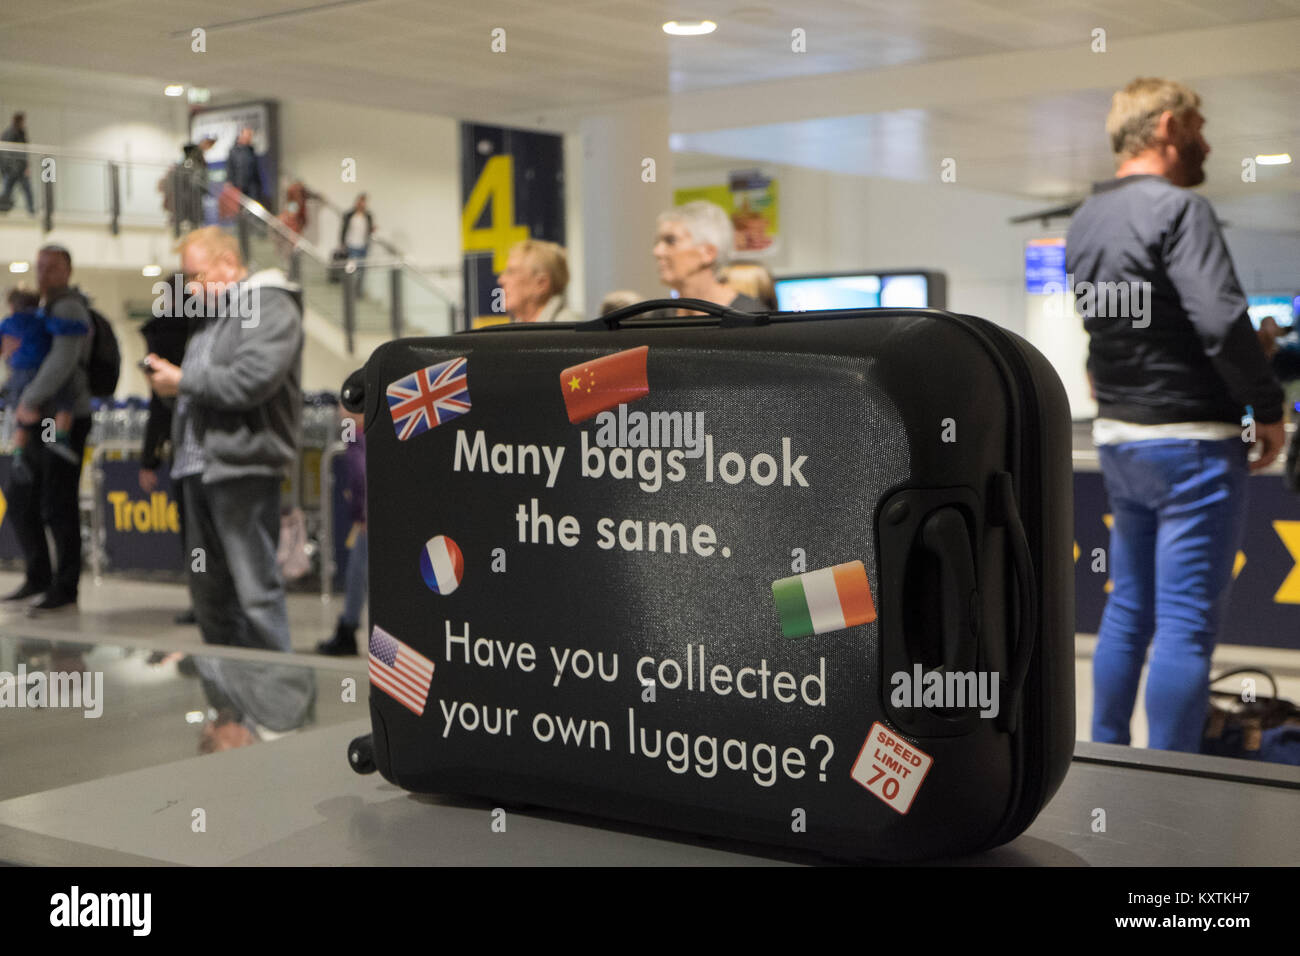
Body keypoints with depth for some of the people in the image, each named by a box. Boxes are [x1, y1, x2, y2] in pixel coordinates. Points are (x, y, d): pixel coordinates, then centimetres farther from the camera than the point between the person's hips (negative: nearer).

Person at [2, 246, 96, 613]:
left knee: (57, 506, -7)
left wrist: (30, 400, -20)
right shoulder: (44, 309, 20)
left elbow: (62, 361, -24)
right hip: (40, 421, 10)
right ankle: (38, 578, 23)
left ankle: (65, 589, -1)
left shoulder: (68, 308, -11)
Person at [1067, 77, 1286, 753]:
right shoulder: (1178, 209, -15)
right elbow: (1222, 319, -22)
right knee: (1186, 626, -4)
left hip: (1116, 437, 9)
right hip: (1191, 442, -9)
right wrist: (1268, 407, -13)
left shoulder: (1084, 221, 12)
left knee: (1127, 609, 17)